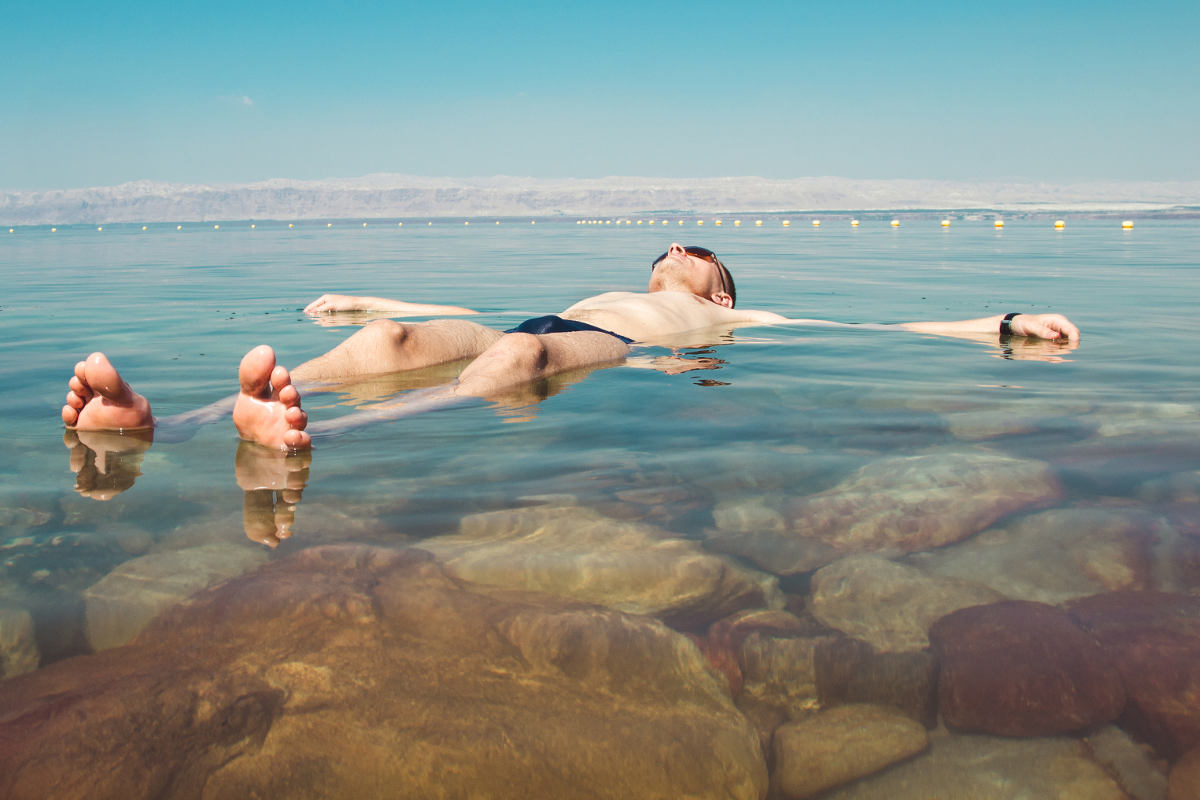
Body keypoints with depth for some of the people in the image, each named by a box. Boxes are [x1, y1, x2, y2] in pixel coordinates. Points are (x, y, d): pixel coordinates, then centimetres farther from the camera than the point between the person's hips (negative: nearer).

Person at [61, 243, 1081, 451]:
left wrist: (998, 327, 10)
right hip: (543, 329, 4)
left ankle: (313, 436, -61)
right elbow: (461, 308, 44)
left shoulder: (731, 320, 32)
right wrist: (360, 298, 45)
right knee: (398, 337, -24)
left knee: (520, 353, -37)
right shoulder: (602, 292, 44)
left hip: (608, 354, -4)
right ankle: (159, 425, -42)